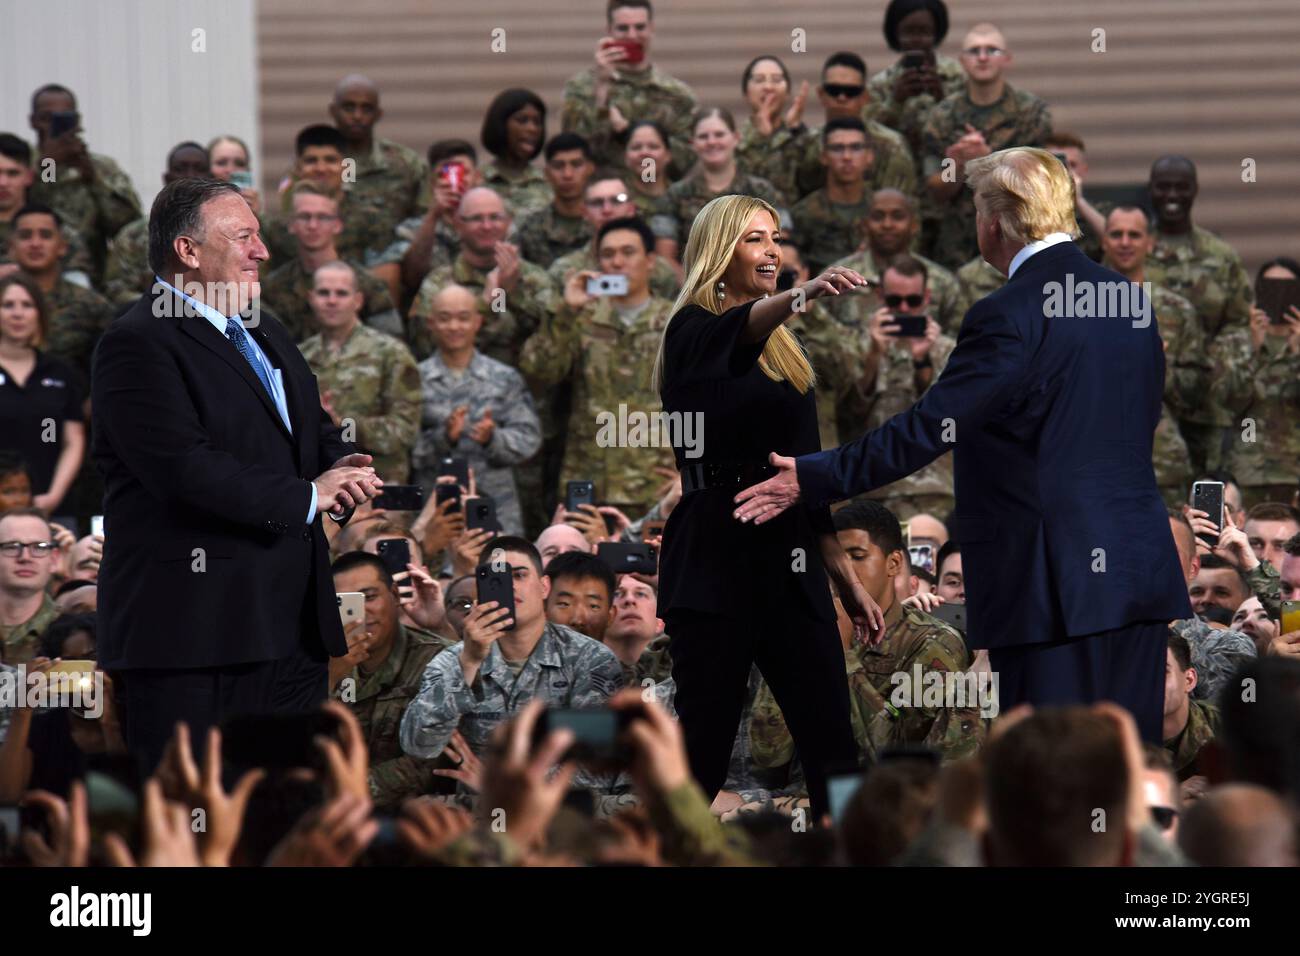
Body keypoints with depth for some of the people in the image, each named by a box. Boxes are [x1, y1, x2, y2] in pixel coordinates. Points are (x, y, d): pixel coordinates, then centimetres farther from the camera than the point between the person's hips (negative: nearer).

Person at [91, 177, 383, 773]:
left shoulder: (267, 339, 21)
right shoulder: (138, 345, -10)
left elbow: (318, 432, 25)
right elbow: (185, 468, -21)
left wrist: (340, 470, -1)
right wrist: (307, 496, -15)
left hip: (293, 631, 9)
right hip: (192, 631, -9)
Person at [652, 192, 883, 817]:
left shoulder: (782, 350, 20)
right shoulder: (694, 331, -3)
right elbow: (740, 331, -29)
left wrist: (844, 576, 22)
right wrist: (801, 295, -49)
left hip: (790, 566, 7)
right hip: (717, 568, -7)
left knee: (834, 751, -1)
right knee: (703, 754, -6)